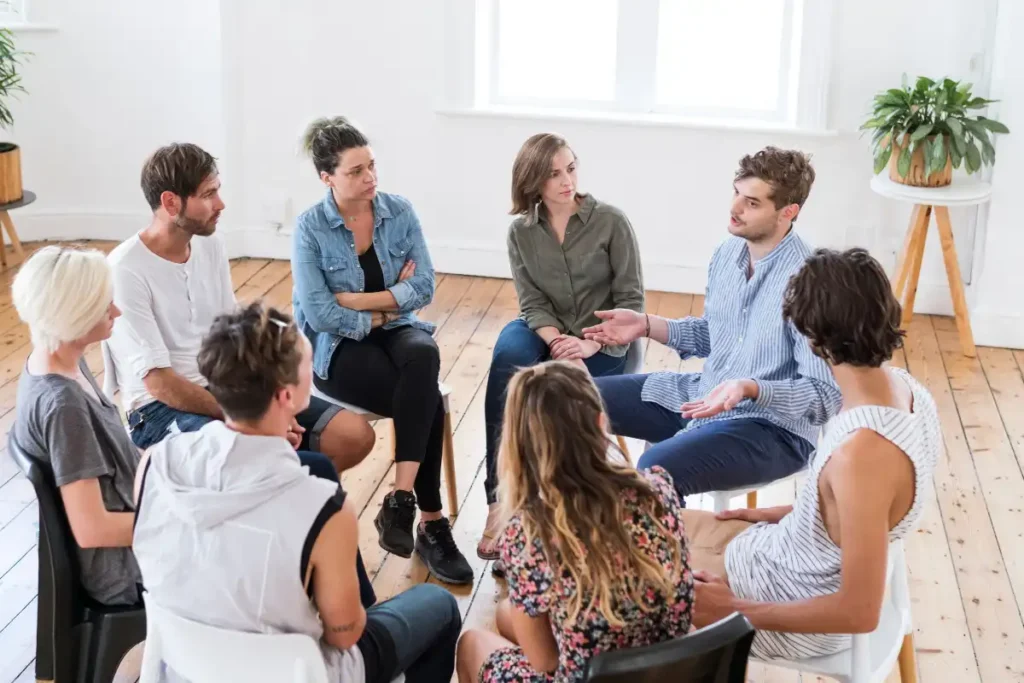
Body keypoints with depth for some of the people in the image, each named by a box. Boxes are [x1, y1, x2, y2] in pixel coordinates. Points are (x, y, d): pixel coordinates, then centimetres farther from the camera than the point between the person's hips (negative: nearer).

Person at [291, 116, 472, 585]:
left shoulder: (399, 212, -1)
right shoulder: (310, 228, -10)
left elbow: (424, 287, -8)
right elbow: (319, 315, -17)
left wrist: (354, 300, -14)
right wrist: (383, 309, -10)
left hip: (397, 330, 3)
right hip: (338, 347, -3)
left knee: (424, 355, -35)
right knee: (428, 399, -29)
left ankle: (400, 501, -34)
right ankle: (431, 523, -18)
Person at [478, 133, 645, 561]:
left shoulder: (611, 222, -8)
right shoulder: (521, 231, 1)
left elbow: (631, 301, -8)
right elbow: (532, 304, -4)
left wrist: (590, 345, -22)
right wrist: (557, 341, -24)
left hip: (602, 344, -2)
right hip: (545, 334, 2)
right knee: (508, 358, -32)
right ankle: (499, 501, -31)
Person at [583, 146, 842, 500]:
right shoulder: (727, 252, 2)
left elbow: (826, 395, -25)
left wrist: (749, 389, -37)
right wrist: (646, 325, 5)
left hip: (773, 426, -8)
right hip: (702, 397, 9)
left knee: (656, 468, -33)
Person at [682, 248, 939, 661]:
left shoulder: (862, 452, -37)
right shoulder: (902, 388, -10)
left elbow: (861, 612, -31)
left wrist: (733, 608, -23)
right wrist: (785, 513, 12)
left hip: (794, 609, -8)